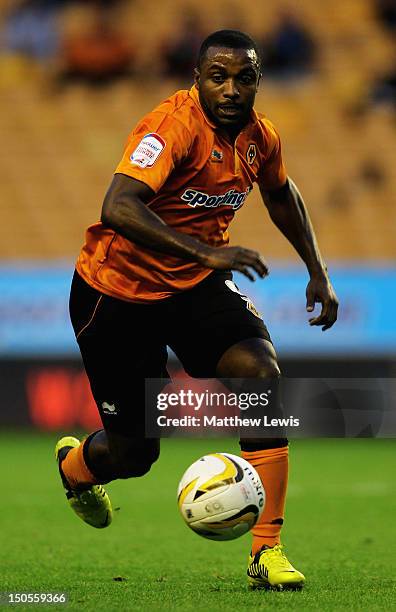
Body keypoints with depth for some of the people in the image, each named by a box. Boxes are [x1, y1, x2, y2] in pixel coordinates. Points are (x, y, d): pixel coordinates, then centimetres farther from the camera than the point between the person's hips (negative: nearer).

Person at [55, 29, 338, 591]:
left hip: (197, 286, 5)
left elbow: (280, 193, 22)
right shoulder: (174, 125, -26)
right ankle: (73, 464, 43)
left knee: (259, 371, -24)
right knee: (133, 453, 1)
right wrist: (206, 252, -47)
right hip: (118, 289, -5)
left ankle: (267, 550, -18)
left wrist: (318, 272, 17)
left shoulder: (260, 136, -3)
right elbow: (118, 210, -40)